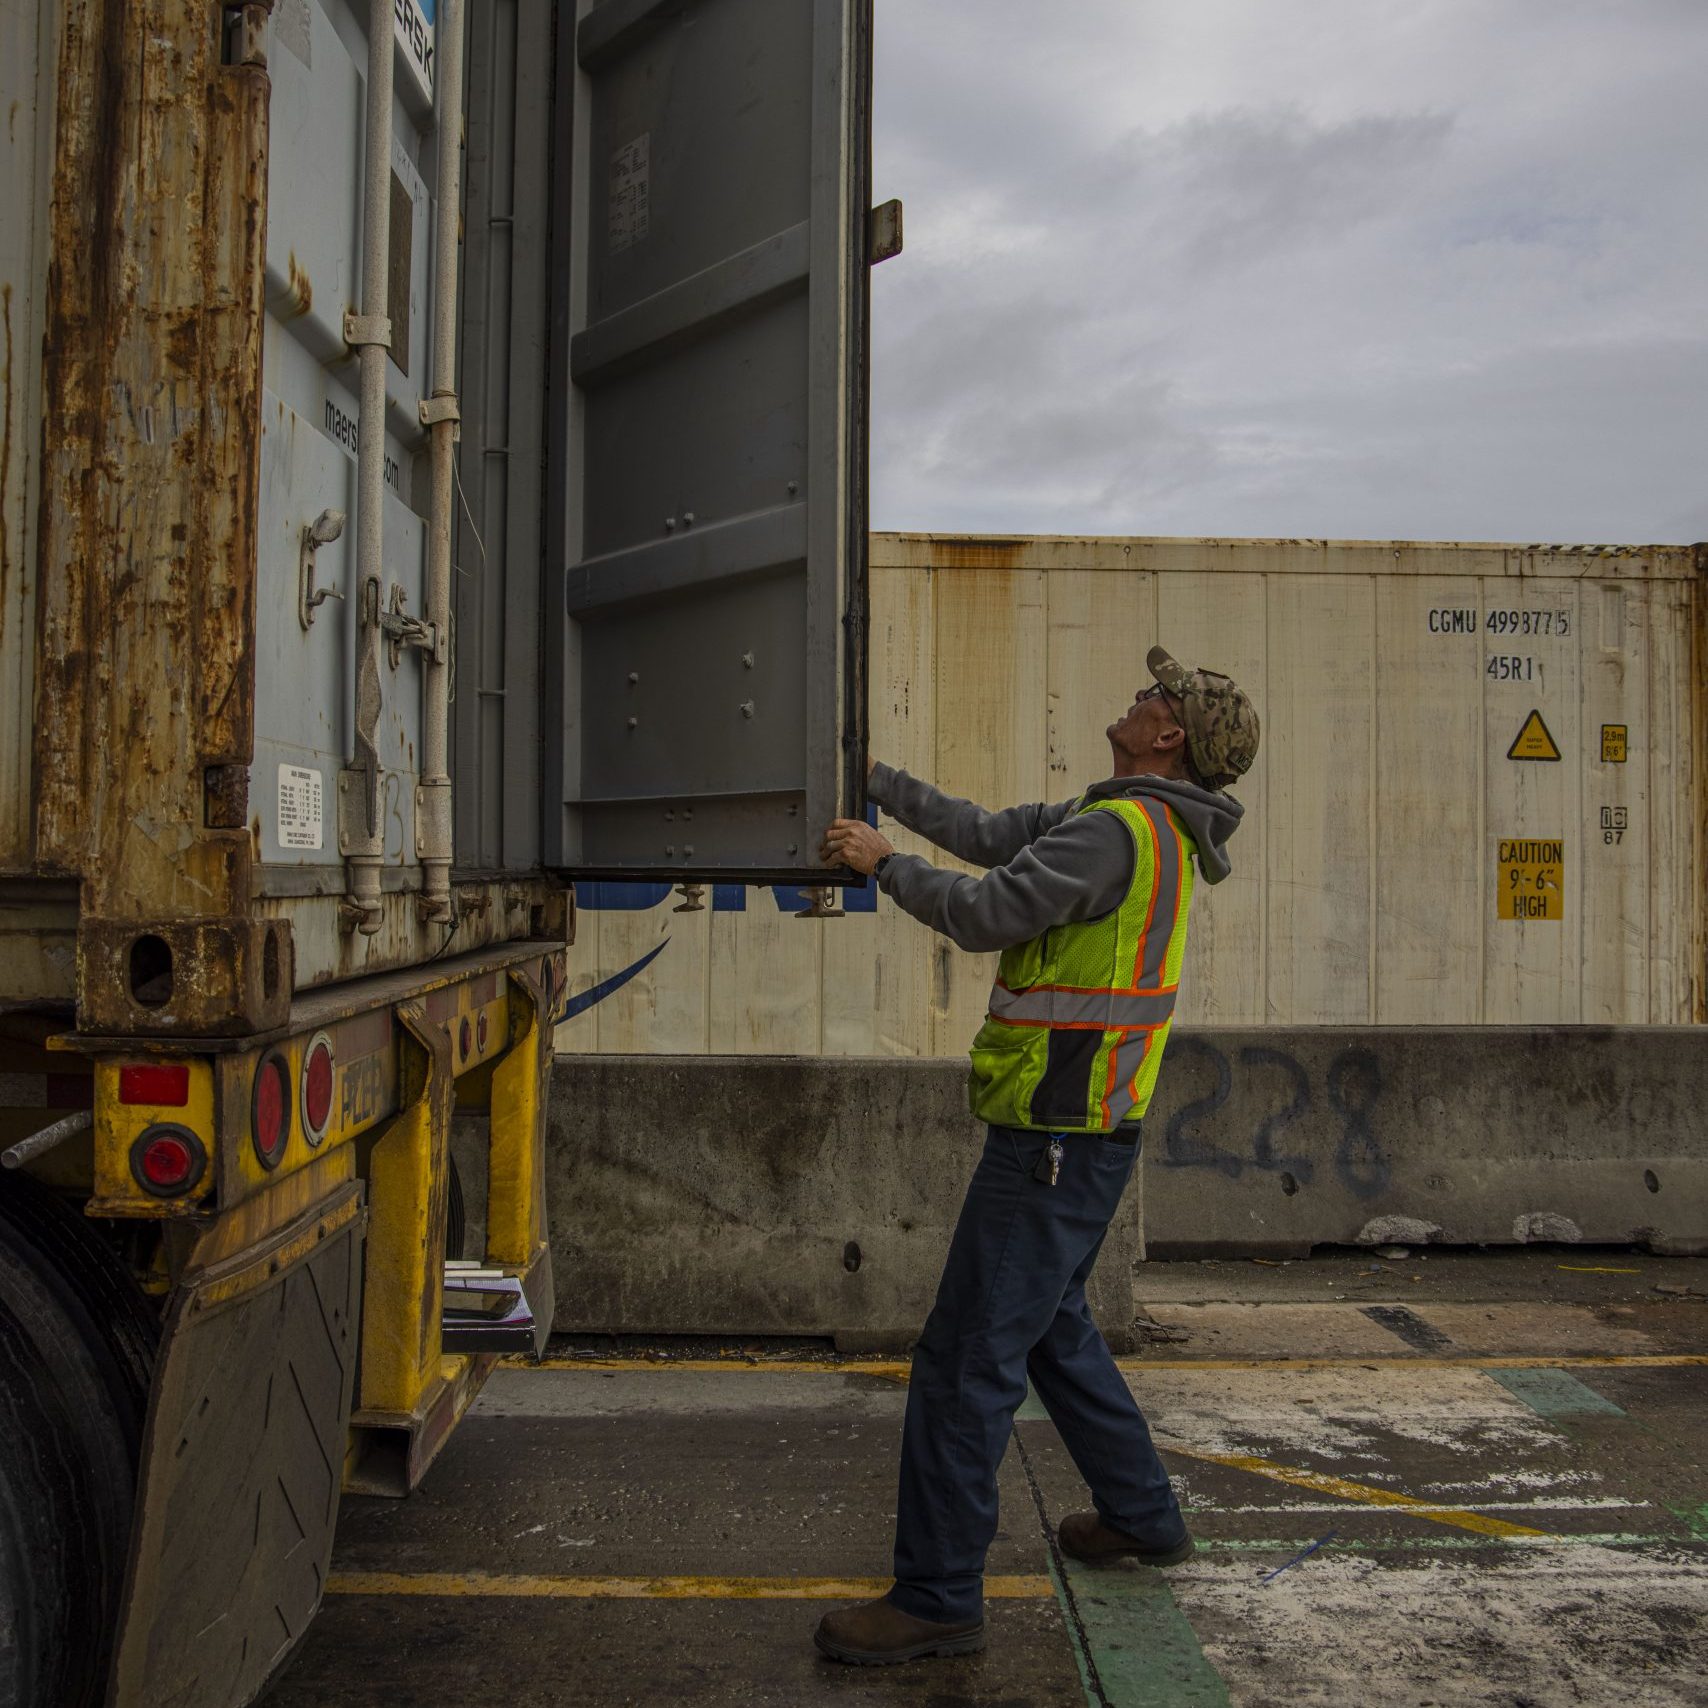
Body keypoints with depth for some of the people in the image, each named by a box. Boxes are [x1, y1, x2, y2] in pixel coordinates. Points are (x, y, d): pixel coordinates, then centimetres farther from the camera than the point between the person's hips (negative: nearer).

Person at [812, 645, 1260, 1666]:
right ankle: (1144, 1518, 38)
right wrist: (876, 779, 18)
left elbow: (987, 911, -21)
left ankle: (938, 1598, 4)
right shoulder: (1140, 824, 14)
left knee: (967, 1361, -5)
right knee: (1052, 1329, 25)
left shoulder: (1117, 831, -18)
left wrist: (882, 863, -6)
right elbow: (988, 833, 17)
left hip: (1055, 1145, -11)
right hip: (1081, 1134, 11)